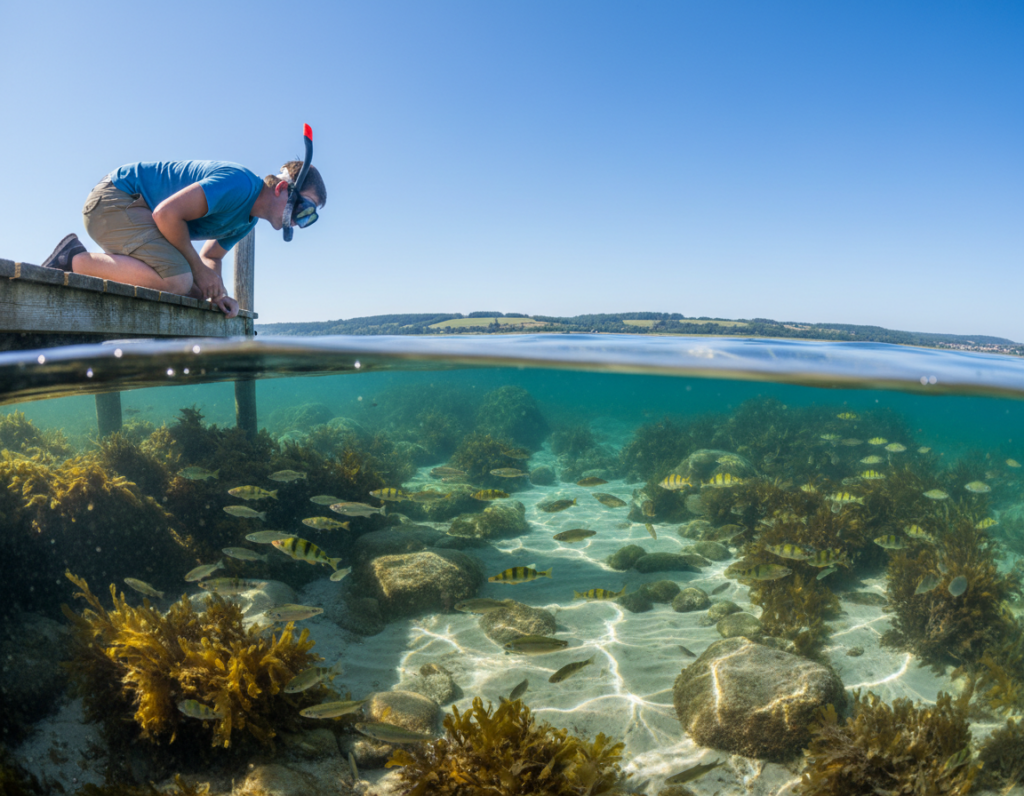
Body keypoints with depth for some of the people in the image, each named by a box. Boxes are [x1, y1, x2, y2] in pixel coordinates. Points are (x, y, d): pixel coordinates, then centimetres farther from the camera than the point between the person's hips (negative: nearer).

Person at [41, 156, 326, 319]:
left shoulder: (246, 222, 9)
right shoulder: (240, 184, -23)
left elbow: (210, 257, 17)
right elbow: (166, 213, -26)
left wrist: (218, 293, -3)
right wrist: (198, 268, -16)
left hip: (135, 209, 10)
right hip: (115, 199, -10)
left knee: (193, 292, 9)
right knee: (177, 280, -30)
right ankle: (75, 259, -16)